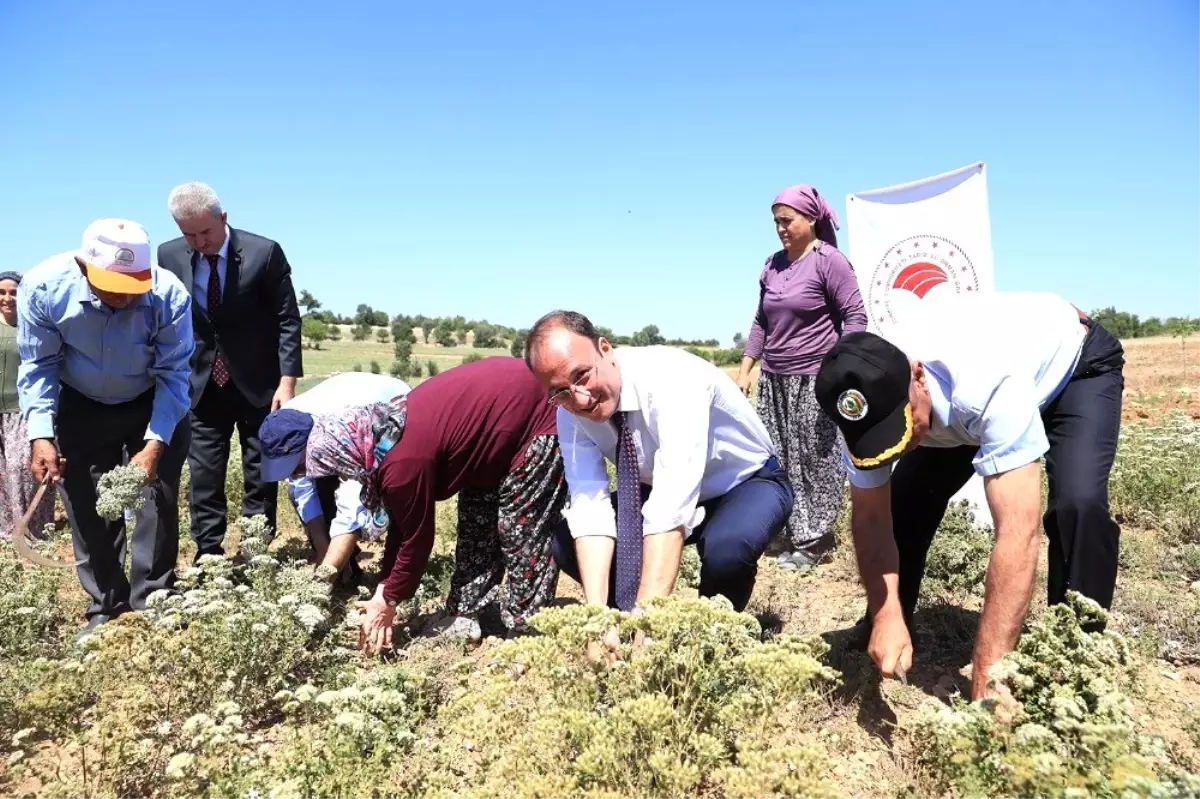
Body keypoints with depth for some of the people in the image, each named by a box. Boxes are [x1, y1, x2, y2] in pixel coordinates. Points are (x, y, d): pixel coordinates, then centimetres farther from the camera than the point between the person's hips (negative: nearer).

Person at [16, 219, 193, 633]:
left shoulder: (169, 294, -30)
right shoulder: (42, 286, -26)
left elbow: (172, 374, -23)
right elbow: (38, 367, -15)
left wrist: (155, 444, -30)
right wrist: (41, 436, -24)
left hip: (155, 407, -1)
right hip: (80, 408, 1)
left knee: (158, 498, -3)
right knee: (88, 506, 3)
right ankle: (105, 605, 17)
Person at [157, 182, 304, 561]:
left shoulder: (264, 252, -12)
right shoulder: (169, 257, -3)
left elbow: (288, 320, -9)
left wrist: (287, 381, -16)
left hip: (258, 384, -2)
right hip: (200, 385, 3)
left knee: (261, 476, 6)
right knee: (204, 479, 4)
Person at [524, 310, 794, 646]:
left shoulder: (671, 378, -36)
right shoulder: (570, 411, -18)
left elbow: (675, 503, -45)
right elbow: (589, 503, -26)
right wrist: (597, 614, -39)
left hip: (749, 484, -5)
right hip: (661, 490, 5)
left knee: (726, 549, -37)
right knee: (566, 543, -13)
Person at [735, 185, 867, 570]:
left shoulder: (829, 260, -6)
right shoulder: (773, 265, 12)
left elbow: (855, 317, -9)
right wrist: (745, 371, 14)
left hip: (814, 379, -6)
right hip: (774, 380, 7)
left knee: (817, 461, -1)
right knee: (782, 461, 6)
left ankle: (815, 540, 9)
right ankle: (798, 537, 16)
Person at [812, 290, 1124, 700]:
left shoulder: (990, 387, -48)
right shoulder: (865, 403, -29)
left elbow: (1018, 532, -51)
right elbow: (871, 516, -20)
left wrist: (987, 678, -52)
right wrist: (887, 618, -36)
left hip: (1076, 365, -4)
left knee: (1078, 505, -29)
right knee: (902, 500, -10)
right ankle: (879, 651, 10)